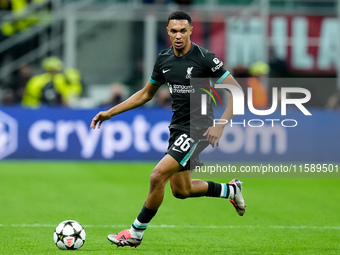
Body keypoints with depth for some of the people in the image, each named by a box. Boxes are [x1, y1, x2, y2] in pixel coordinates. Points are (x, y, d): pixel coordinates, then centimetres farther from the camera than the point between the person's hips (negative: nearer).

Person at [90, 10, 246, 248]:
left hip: (198, 129, -8)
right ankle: (231, 190, 37)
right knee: (181, 190, 14)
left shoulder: (205, 58, -16)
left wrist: (220, 125, -22)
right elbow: (145, 94, 18)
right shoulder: (164, 59, 4)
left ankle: (136, 233, -4)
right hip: (178, 128, 8)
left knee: (157, 176, -17)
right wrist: (110, 113, 12)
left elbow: (237, 91, -14)